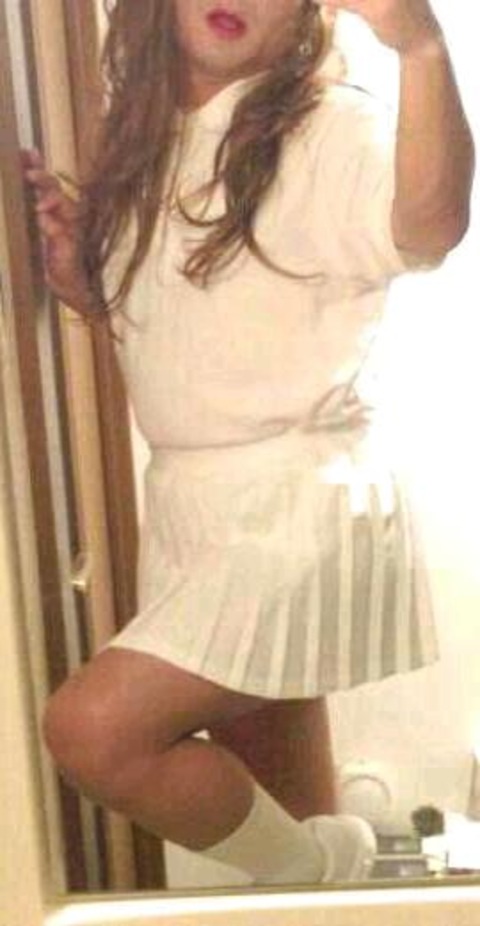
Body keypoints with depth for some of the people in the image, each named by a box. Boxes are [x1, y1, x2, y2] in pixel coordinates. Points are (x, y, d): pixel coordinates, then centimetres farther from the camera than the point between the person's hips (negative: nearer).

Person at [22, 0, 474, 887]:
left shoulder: (330, 128, -11)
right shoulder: (143, 142, 11)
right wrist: (74, 270, 3)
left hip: (296, 503, -7)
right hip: (186, 501, 7)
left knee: (92, 730, -18)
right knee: (269, 798, 16)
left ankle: (309, 872, 6)